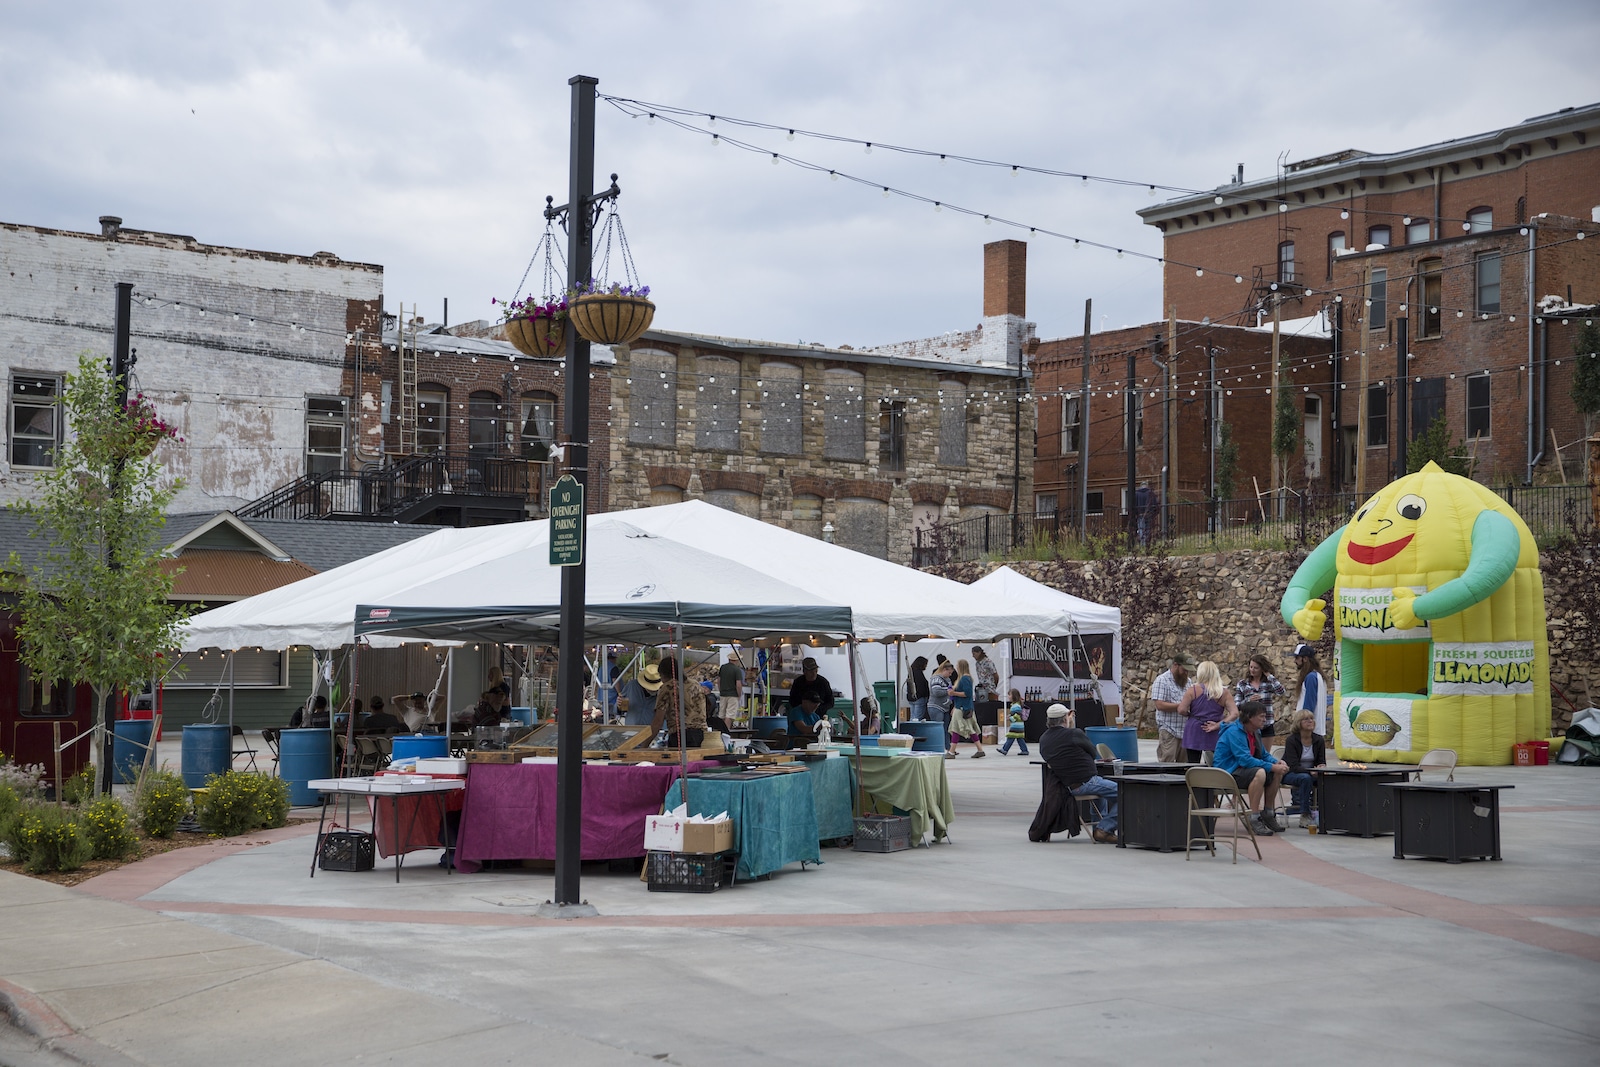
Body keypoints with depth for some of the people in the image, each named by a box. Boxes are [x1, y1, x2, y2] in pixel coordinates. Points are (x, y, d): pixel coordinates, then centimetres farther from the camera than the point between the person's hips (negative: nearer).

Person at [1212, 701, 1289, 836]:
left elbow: (1264, 754, 18)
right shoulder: (1234, 732, -20)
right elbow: (1245, 759, -28)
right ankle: (1253, 819, -30)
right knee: (1259, 773, -33)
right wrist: (1272, 767, -28)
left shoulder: (1255, 732, 10)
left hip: (1240, 769, 10)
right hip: (1226, 773, -10)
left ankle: (1267, 813, 11)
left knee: (1278, 773, 2)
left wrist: (1277, 762, -5)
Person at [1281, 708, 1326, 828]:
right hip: (1289, 774, -4)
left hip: (1310, 773, 4)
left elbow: (1322, 762, 3)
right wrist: (1311, 771, -38)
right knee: (1305, 778, -37)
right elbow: (1293, 766, -23)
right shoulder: (1291, 741, -15)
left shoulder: (1319, 740, 0)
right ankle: (1305, 816, -32)